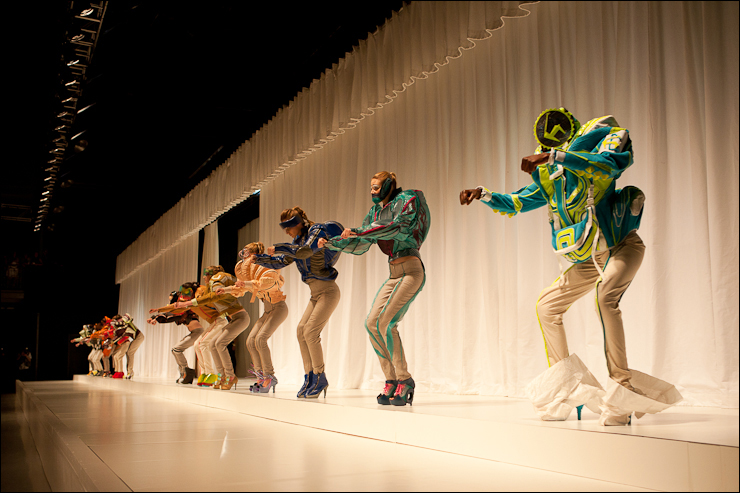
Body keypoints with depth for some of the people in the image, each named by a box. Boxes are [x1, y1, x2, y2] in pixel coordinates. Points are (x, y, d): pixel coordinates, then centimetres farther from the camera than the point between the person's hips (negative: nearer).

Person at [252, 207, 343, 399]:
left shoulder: (317, 230, -11)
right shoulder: (298, 240, 14)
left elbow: (304, 252, -28)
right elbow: (281, 262, 17)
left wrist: (278, 248, -18)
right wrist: (258, 258, 3)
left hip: (328, 291, -9)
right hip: (316, 294, 9)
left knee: (311, 331, -16)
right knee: (301, 330, 0)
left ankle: (320, 379, -7)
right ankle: (309, 378, 6)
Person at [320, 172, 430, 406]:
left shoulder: (406, 200, -4)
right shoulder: (375, 212, 17)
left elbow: (398, 227, -22)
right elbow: (359, 245, 19)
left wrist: (358, 231, -23)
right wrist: (329, 243, 9)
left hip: (411, 271, -7)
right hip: (393, 275, 7)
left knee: (385, 321, -20)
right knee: (371, 322, -6)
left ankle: (405, 380, -10)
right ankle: (391, 379, 1)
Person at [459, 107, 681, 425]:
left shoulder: (604, 137, -10)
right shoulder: (549, 178, 7)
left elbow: (609, 165, -34)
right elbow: (515, 204, 14)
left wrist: (555, 156, -39)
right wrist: (484, 195, -2)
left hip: (621, 246, -7)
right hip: (588, 258, 7)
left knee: (606, 295, -34)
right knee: (546, 305, 5)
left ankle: (621, 386, -31)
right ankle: (563, 387, 12)